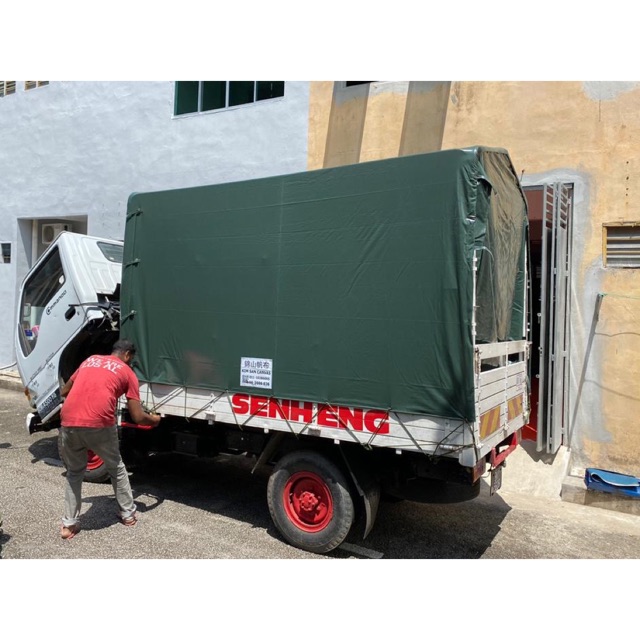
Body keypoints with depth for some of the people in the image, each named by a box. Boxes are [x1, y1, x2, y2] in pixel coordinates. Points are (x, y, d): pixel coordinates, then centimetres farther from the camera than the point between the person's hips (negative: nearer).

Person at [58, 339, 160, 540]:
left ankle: (69, 524, 26)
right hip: (99, 424, -3)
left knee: (74, 472, 26)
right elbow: (138, 417, 9)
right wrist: (154, 419, 30)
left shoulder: (90, 360, 26)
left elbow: (64, 392, 37)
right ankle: (128, 514, 34)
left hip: (68, 422, 3)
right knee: (116, 468, 23)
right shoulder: (127, 372, 14)